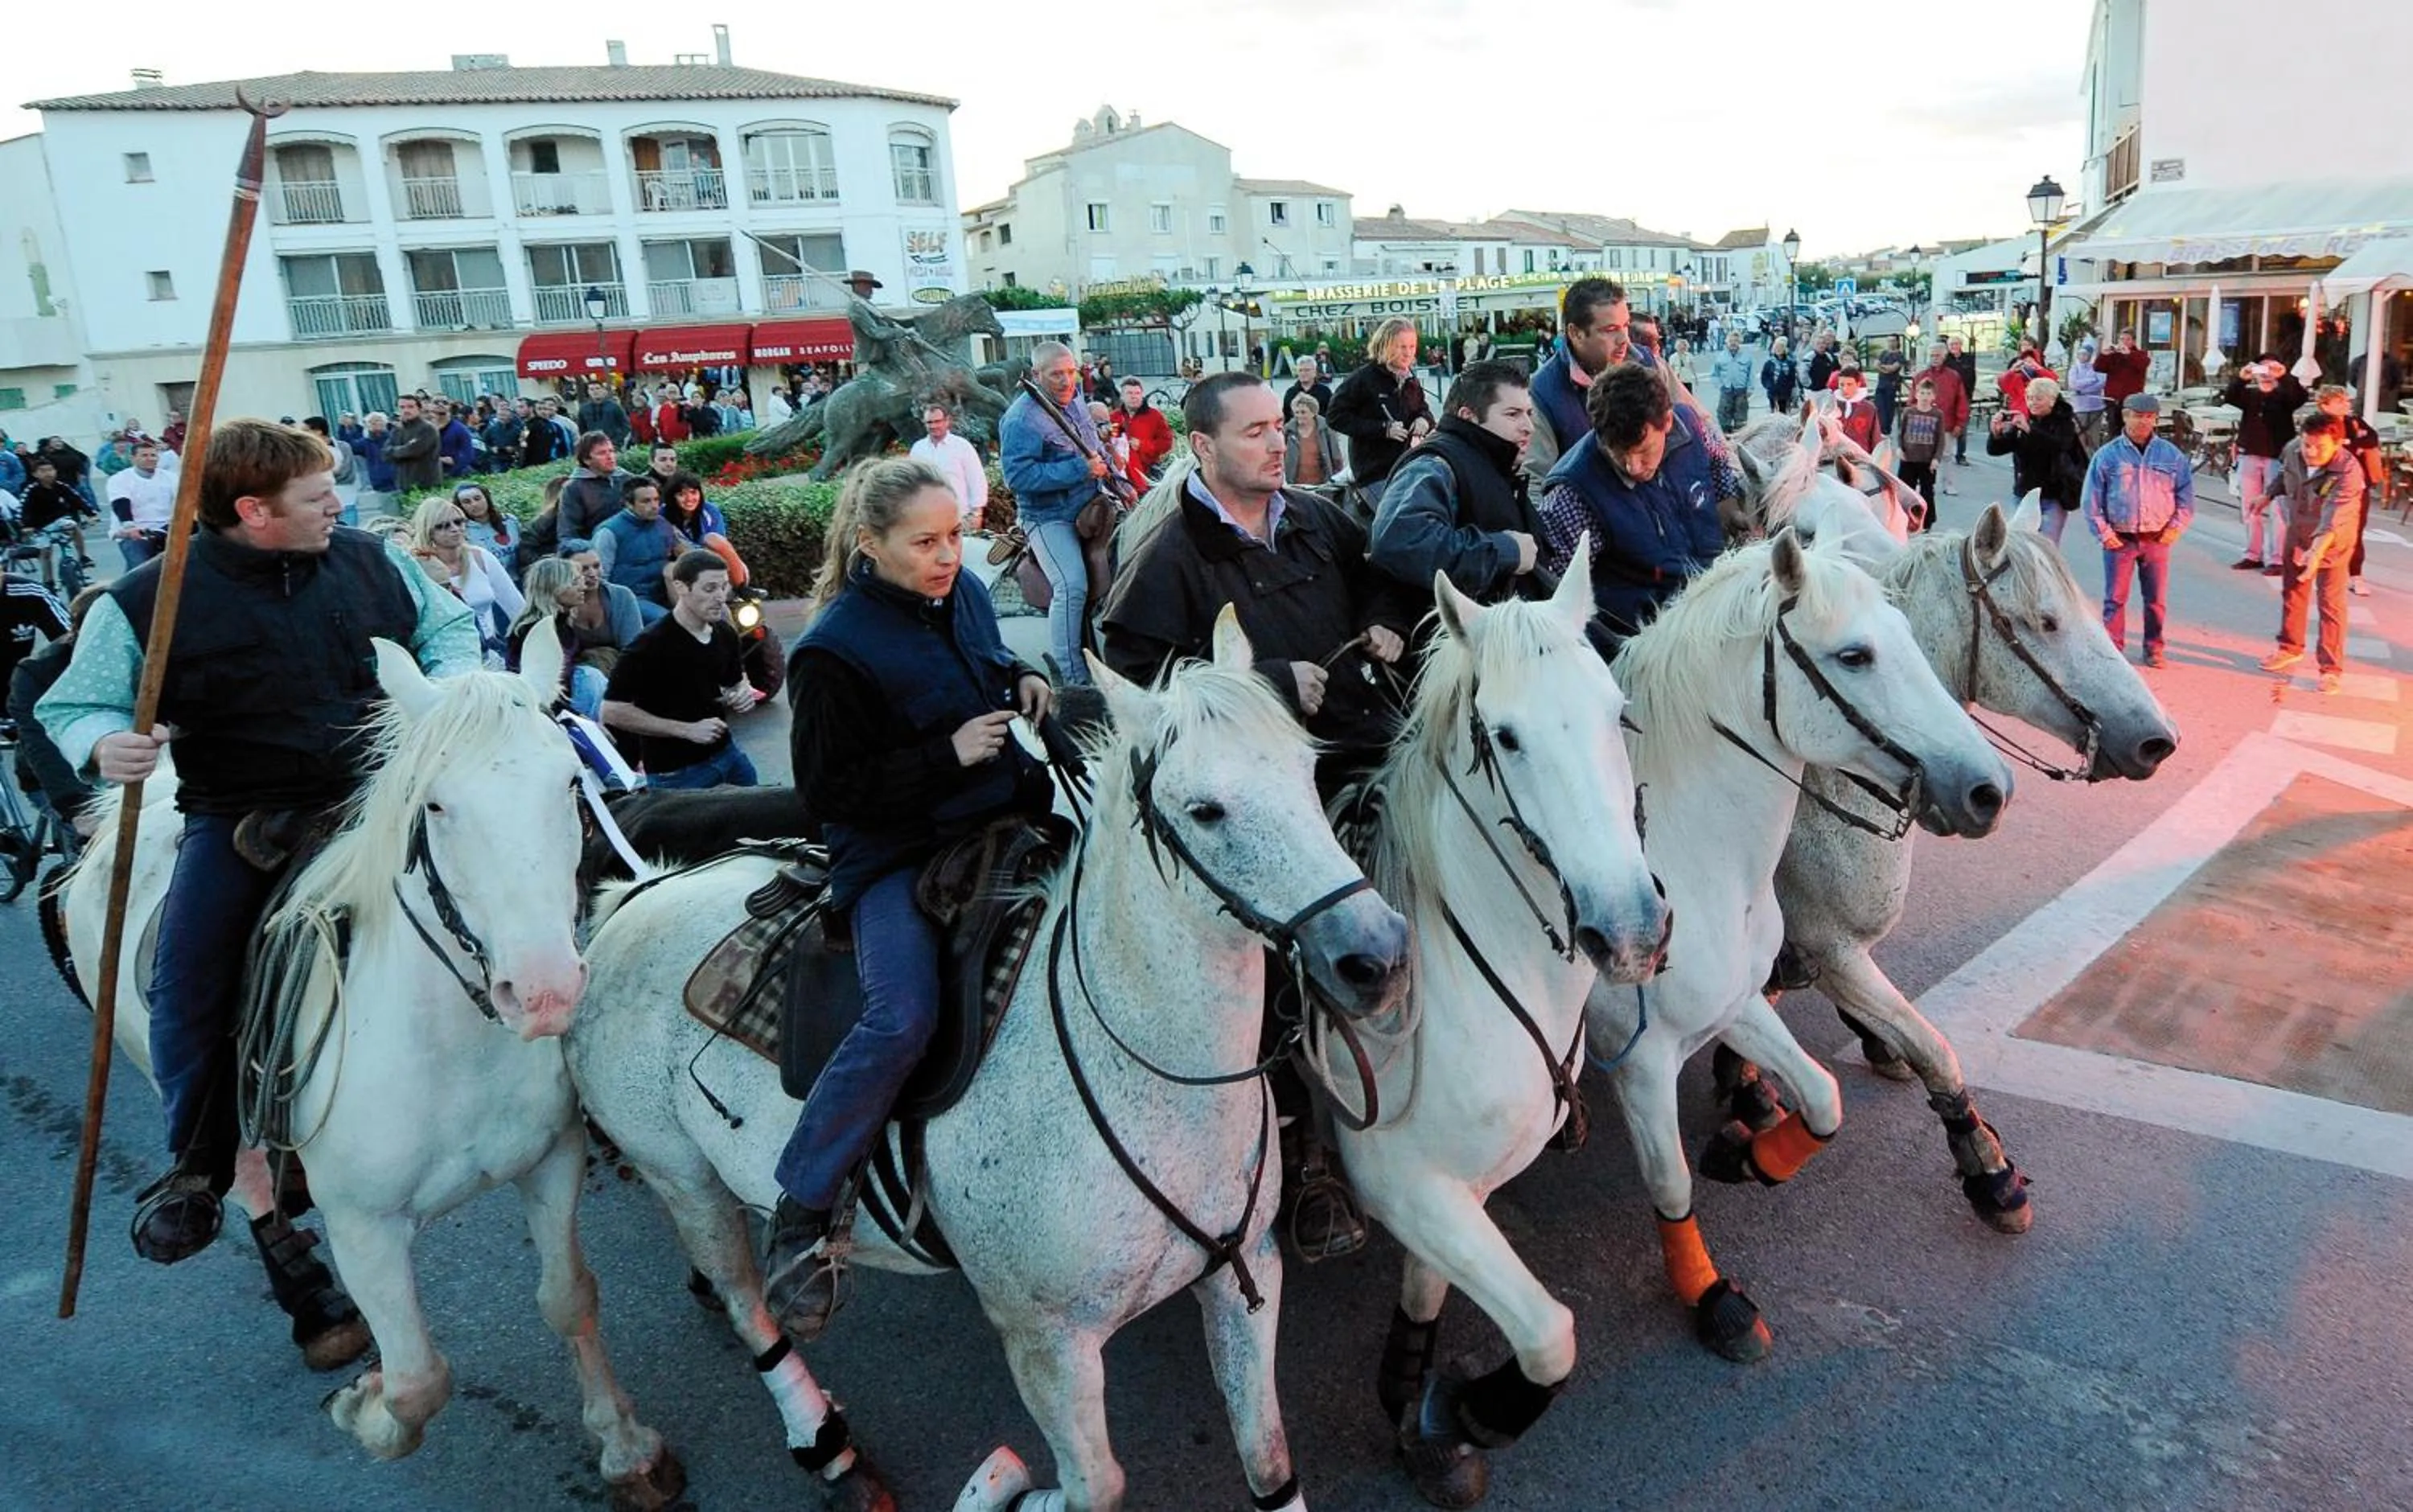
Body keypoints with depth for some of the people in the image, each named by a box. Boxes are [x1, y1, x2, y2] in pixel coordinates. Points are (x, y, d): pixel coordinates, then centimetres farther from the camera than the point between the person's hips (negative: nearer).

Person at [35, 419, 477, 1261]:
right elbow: (74, 705, 3)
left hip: (385, 797, 3)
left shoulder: (373, 563, 2)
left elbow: (448, 625, 17)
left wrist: (452, 685, -4)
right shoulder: (146, 604, -6)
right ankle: (198, 1165, 6)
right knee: (188, 979, -16)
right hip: (240, 817, -2)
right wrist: (102, 745, -21)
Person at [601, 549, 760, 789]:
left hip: (726, 751, 7)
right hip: (676, 772, -7)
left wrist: (743, 695, -5)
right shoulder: (652, 644, -19)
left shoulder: (725, 634, 1)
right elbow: (613, 711, -20)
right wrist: (688, 730, -22)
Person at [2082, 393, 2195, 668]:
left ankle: (2154, 648, 18)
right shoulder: (2108, 455, 0)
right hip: (2119, 539, -2)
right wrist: (2103, 532, -5)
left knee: (2157, 599, 7)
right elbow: (2093, 497, 1)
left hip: (2157, 539, 2)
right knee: (2115, 597, 2)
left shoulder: (2171, 455, 6)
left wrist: (2176, 527, 0)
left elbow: (2186, 494, 11)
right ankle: (2113, 648, 10)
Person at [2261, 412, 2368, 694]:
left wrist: (2316, 552, -55)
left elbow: (2333, 520, -44)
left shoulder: (2348, 472, -34)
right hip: (2296, 534, 6)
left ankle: (2331, 668, 6)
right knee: (2292, 593, 19)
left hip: (2331, 543, -5)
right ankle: (2290, 648, 38)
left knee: (2331, 604, -2)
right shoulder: (2293, 449, -17)